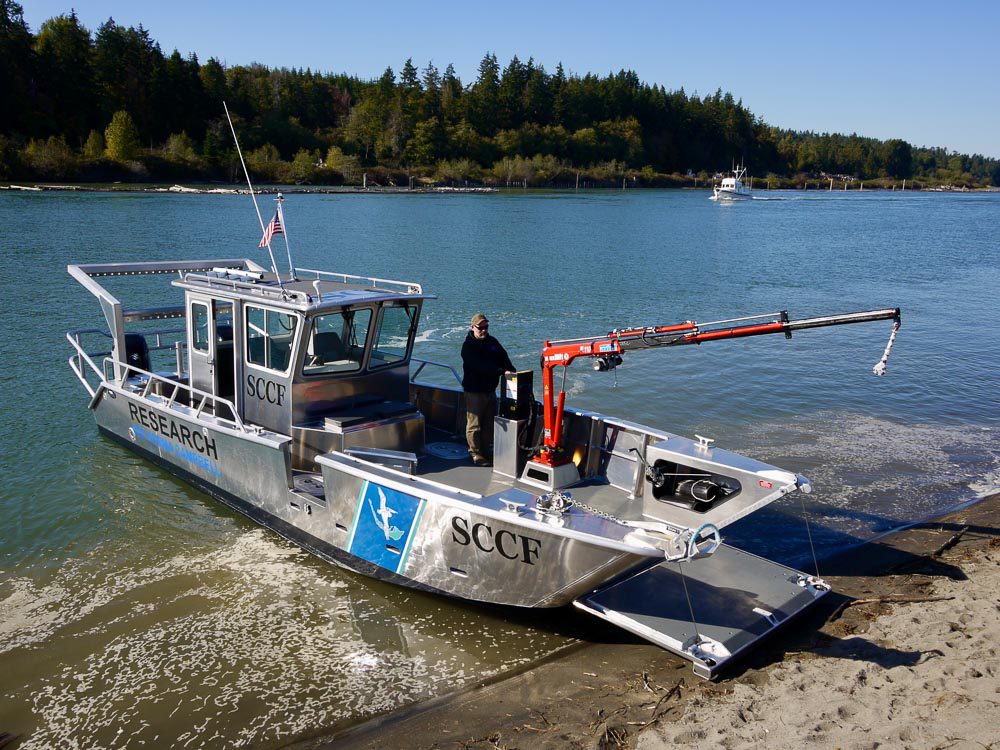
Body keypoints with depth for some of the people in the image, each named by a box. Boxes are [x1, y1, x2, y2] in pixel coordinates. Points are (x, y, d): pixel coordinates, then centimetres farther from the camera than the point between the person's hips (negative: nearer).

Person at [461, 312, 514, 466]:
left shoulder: (492, 342, 8)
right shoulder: (468, 345, -13)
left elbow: (503, 358, 4)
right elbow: (480, 366, -26)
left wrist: (511, 370, -17)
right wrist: (502, 371, -33)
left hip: (490, 389, 7)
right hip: (474, 391, -7)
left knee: (490, 423, 15)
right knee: (474, 425, -1)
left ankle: (487, 451, 27)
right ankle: (476, 454, 9)